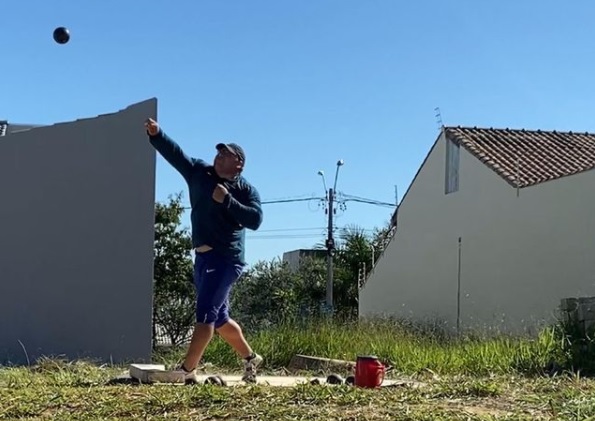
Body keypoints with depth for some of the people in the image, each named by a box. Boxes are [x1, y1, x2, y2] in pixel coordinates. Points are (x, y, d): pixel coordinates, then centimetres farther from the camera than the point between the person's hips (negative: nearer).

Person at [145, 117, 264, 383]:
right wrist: (156, 134, -14)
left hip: (226, 258, -7)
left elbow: (255, 219, -16)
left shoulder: (246, 190, -2)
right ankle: (250, 358, 35)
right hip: (203, 256, 7)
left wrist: (226, 200, -18)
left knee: (206, 313, -12)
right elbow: (174, 153, 0)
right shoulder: (199, 173, 10)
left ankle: (187, 370, -14)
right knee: (219, 317, 17)